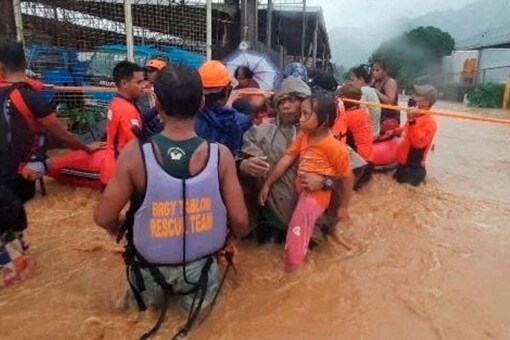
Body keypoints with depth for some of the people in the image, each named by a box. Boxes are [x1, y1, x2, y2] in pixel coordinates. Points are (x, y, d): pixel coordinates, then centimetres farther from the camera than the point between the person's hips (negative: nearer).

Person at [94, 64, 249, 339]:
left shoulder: (135, 153, -21)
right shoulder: (220, 155, -19)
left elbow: (104, 218, -12)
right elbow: (240, 222, -12)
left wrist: (124, 232, 11)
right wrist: (225, 239, 10)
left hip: (150, 270, 3)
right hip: (199, 268, -2)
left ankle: (153, 291, 14)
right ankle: (194, 291, 11)